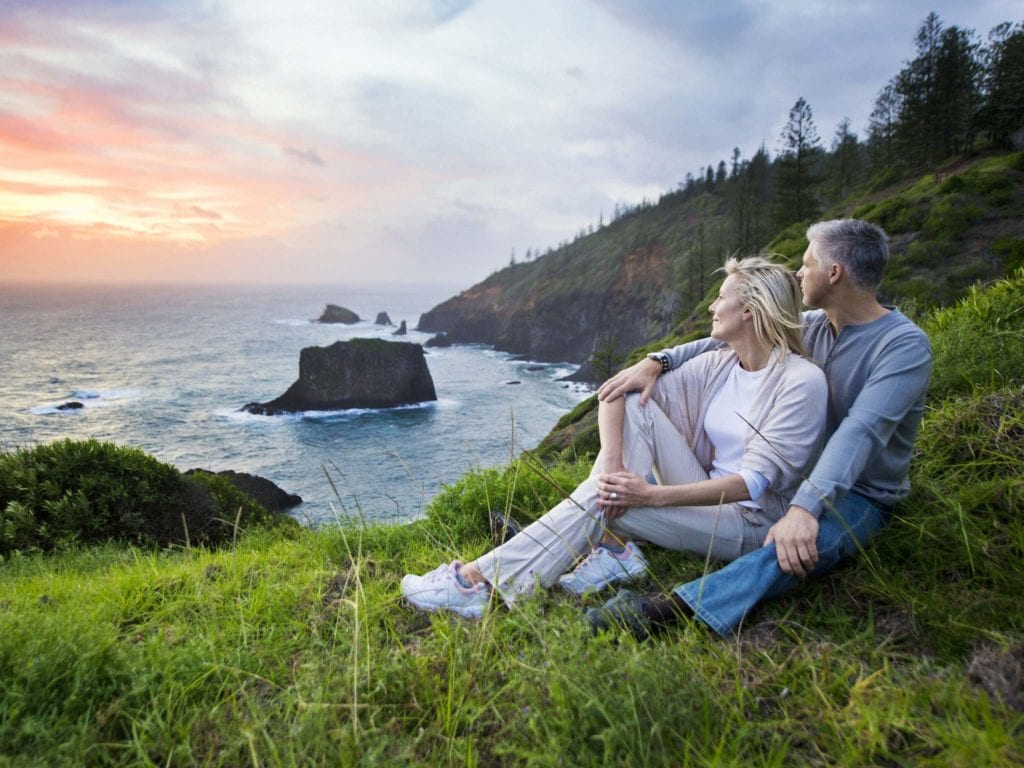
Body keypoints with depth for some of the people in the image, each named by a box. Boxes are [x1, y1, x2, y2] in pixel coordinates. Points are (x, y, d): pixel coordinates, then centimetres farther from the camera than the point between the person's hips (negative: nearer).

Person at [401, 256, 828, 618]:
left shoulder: (802, 381, -15)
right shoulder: (719, 366, 4)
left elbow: (754, 483, -22)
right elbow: (612, 395, -4)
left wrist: (652, 494, -29)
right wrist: (610, 459, -24)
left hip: (753, 523, -6)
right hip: (708, 499, 6)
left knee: (601, 500, -24)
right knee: (635, 404, -14)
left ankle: (488, 584, -18)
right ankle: (615, 546, -18)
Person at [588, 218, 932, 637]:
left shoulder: (906, 345, -20)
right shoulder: (811, 326, 1)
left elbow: (860, 431, -33)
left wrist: (806, 507, -44)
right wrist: (656, 362, -16)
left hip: (859, 495, -7)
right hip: (797, 476, 8)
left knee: (796, 549, -41)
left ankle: (674, 609, -53)